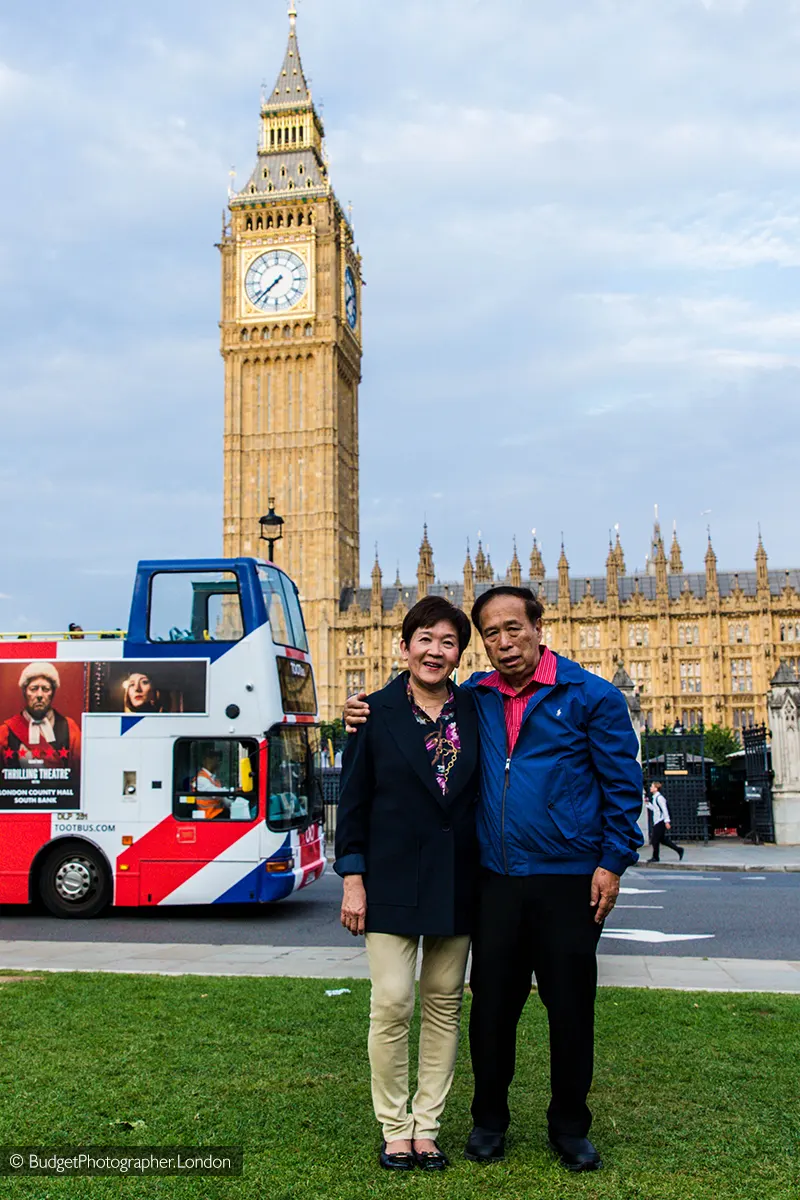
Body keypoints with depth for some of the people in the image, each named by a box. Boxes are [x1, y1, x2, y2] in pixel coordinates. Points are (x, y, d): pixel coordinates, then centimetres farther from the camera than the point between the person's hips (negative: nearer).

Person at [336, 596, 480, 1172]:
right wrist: (353, 881, -5)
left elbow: (487, 794, 7)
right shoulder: (376, 713, -2)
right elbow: (353, 800, -1)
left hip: (456, 881, 3)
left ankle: (427, 1126, 22)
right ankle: (395, 1128, 15)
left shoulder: (474, 711, 4)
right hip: (392, 881, -3)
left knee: (444, 1003, 9)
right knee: (392, 1002, -3)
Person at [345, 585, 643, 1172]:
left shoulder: (590, 696, -4)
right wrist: (368, 714, 0)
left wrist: (613, 863, -7)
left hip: (569, 881, -3)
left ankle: (570, 1126, 27)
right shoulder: (475, 698, 6)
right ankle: (490, 1119, 30)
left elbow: (624, 783, -3)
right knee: (492, 1003, 10)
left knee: (571, 1007, 8)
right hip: (496, 880, 3)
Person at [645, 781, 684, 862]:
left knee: (655, 839, -3)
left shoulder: (659, 797, -15)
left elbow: (664, 809, -18)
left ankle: (655, 857, 5)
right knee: (662, 840, 11)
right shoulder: (654, 797, 15)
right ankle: (679, 850, 16)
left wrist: (667, 821, -20)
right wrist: (648, 803, 14)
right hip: (657, 822, 10)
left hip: (660, 822, -10)